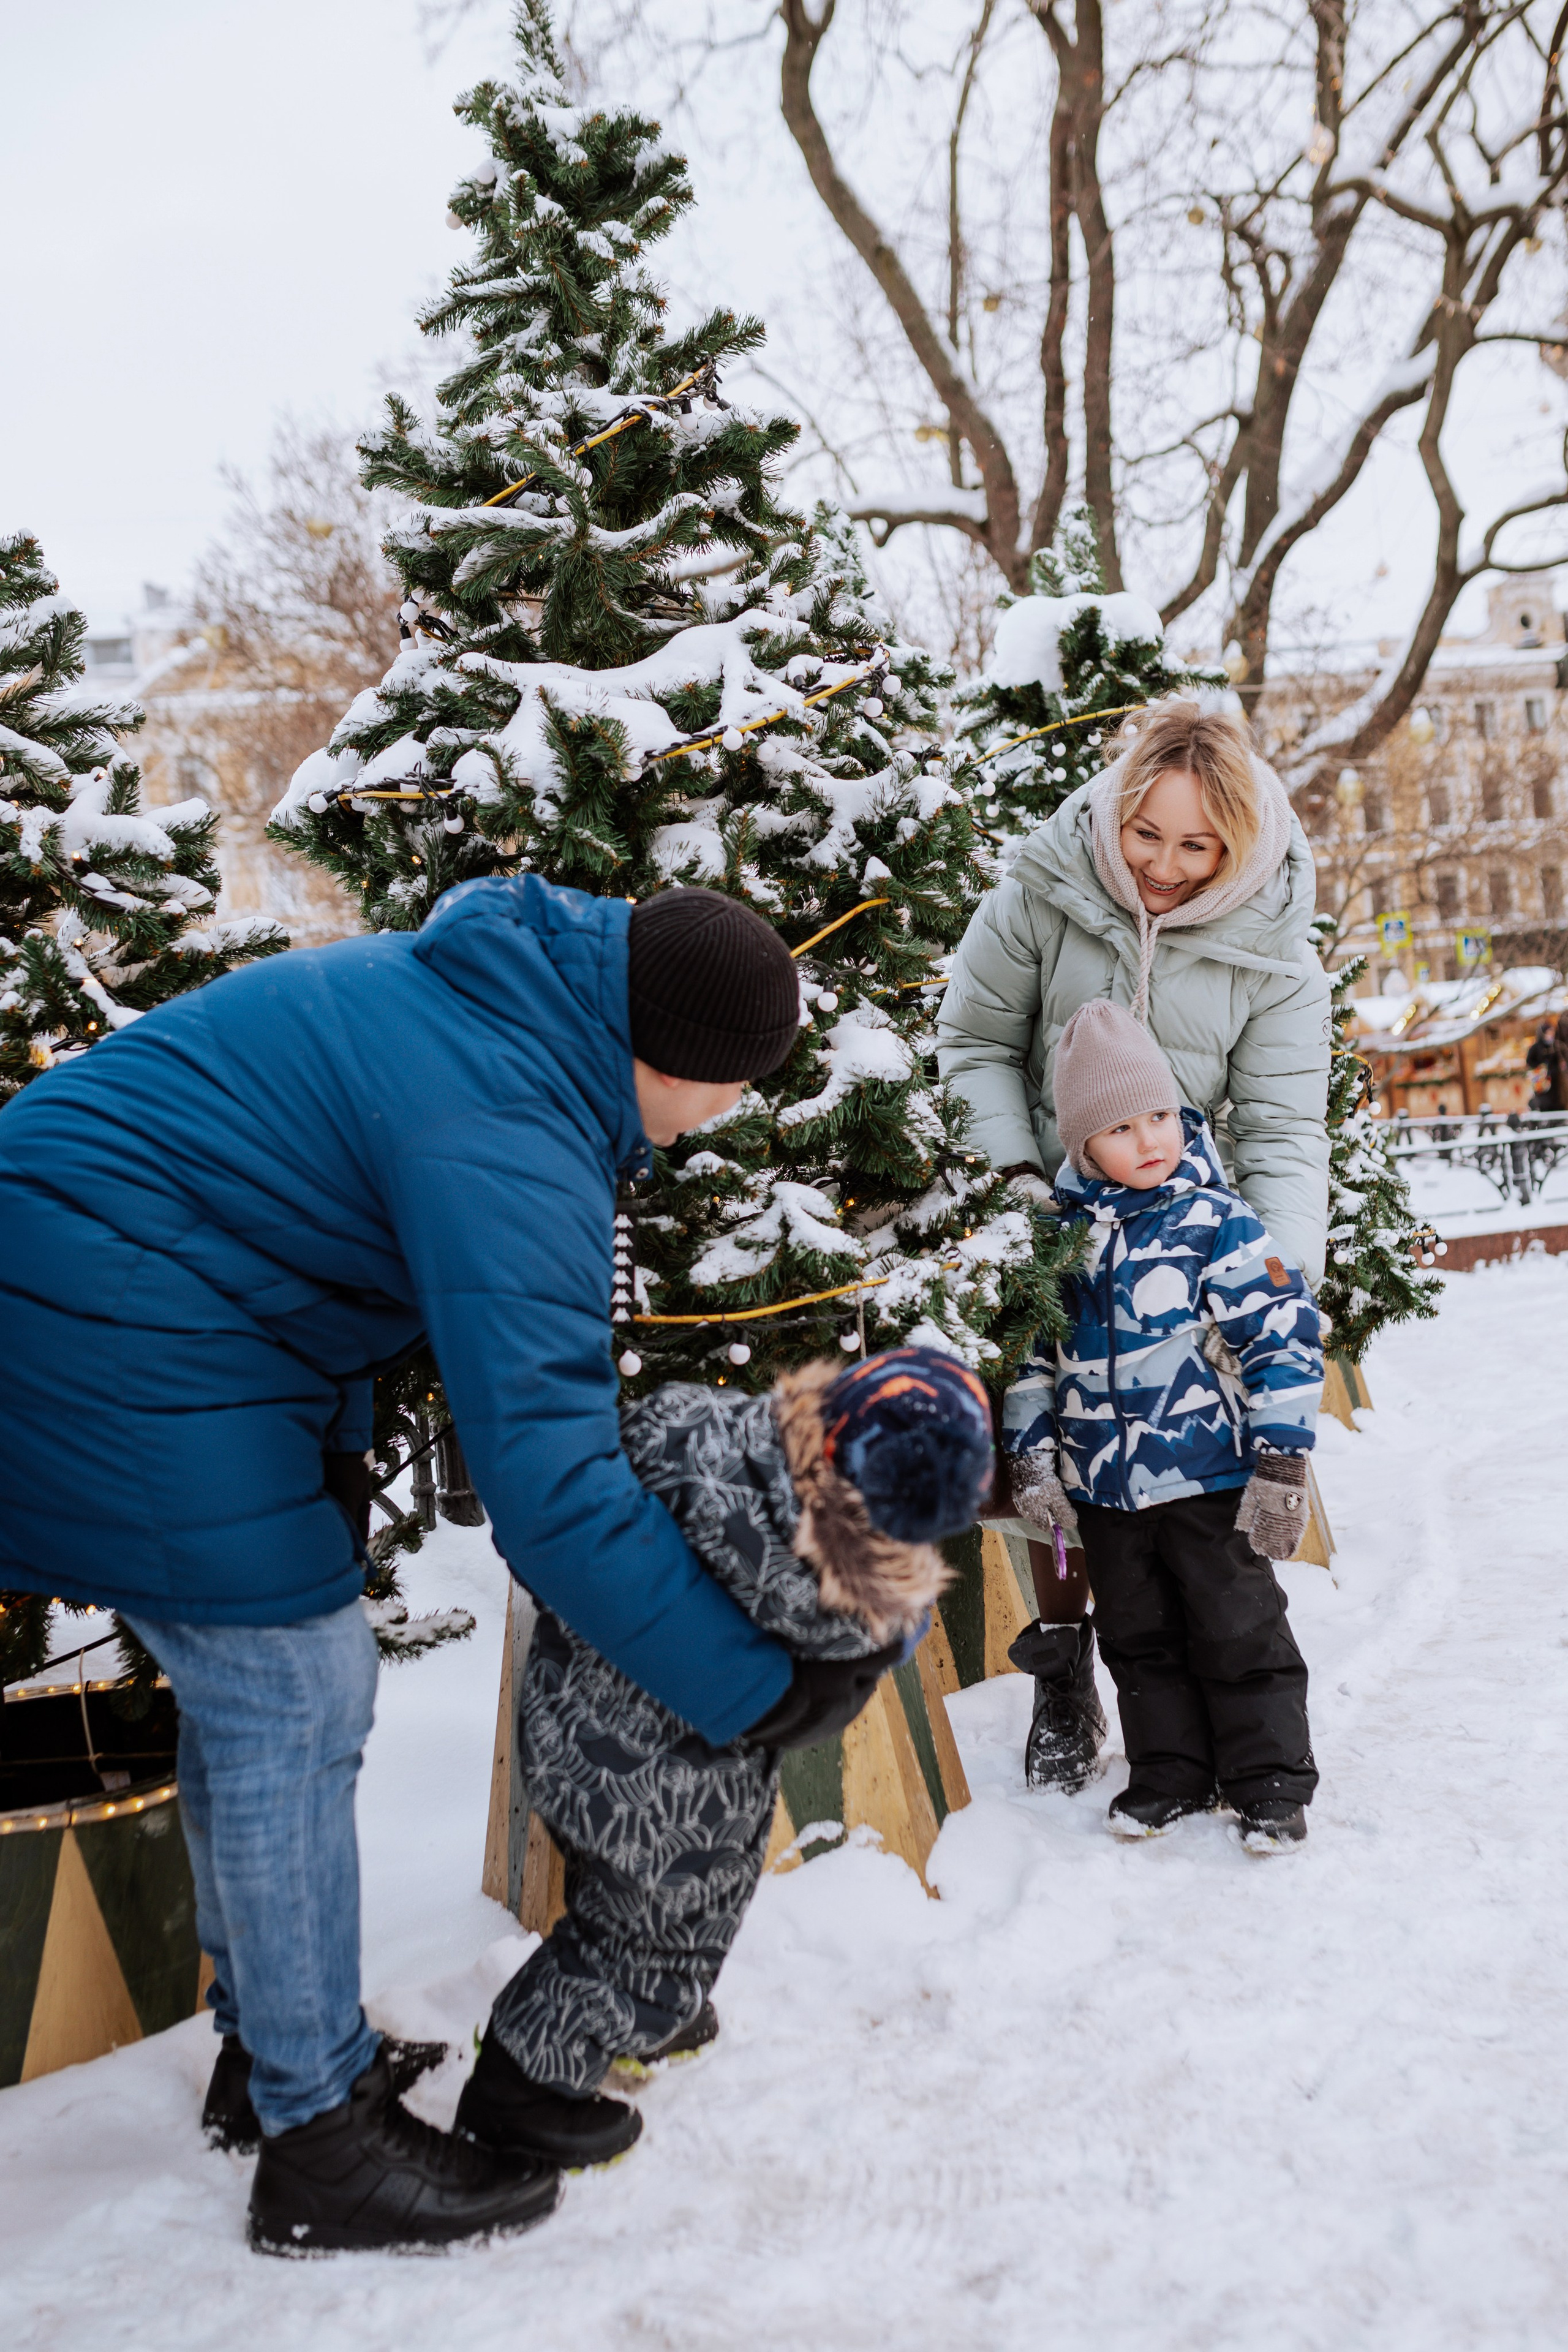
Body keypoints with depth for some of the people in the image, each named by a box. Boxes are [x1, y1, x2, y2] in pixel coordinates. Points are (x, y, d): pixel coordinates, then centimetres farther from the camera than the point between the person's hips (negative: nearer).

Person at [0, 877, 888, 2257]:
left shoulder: (502, 995, 4)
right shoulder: (505, 1142, -28)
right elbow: (547, 1484, -31)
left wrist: (332, 1444, 16)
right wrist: (760, 1689, -23)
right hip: (127, 1341, -11)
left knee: (252, 1678, 17)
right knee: (291, 1701, -5)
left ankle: (269, 2041, 33)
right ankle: (323, 2144, 10)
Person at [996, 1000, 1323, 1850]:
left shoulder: (1217, 1222, -11)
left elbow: (1284, 1335, -11)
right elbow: (1028, 1346, 9)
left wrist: (1281, 1463, -12)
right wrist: (1029, 1456, 5)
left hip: (1210, 1477, -4)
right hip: (1103, 1486, 4)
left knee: (1238, 1633, 8)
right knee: (1137, 1637, 16)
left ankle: (1270, 1785, 24)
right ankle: (1169, 1774, 32)